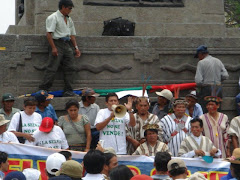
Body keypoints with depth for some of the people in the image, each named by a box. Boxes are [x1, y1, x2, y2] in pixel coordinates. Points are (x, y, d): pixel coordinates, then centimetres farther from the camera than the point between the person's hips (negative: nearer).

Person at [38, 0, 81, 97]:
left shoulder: (69, 20, 19)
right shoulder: (53, 18, -6)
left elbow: (72, 35, 23)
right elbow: (49, 33, -13)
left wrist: (76, 47, 14)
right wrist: (53, 48, -20)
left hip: (67, 45, 8)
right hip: (57, 43, -8)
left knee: (69, 68, 2)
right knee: (52, 68, -11)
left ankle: (68, 91, 4)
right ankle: (43, 90, -9)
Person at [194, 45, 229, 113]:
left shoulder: (201, 62, -6)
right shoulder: (218, 61, 10)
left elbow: (198, 80, -13)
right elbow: (225, 76, 5)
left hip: (206, 90, -6)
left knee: (203, 112, -5)